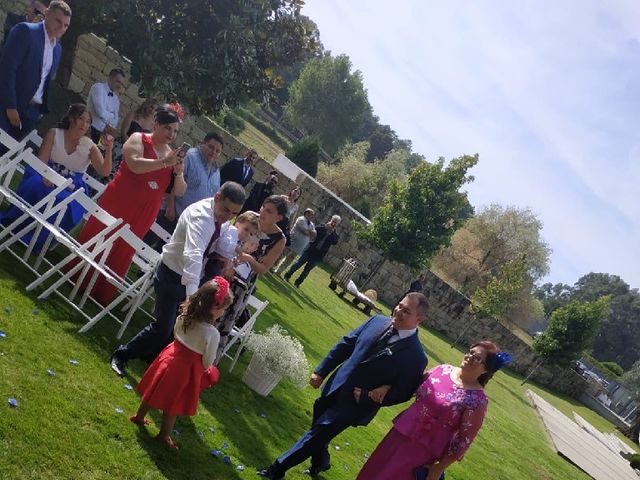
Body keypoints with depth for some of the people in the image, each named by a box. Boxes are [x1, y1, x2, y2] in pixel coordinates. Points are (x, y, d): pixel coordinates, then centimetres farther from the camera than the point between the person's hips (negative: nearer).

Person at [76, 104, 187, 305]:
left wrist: (179, 172, -14)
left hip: (143, 215, 4)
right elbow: (135, 165, -23)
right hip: (119, 203, -4)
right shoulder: (138, 139, -4)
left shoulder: (173, 155, 7)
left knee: (122, 254, 12)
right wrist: (165, 162, -28)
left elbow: (180, 192, 4)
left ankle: (102, 294, 26)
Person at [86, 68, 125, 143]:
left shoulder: (116, 98, 16)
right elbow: (101, 112, -17)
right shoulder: (98, 87, -4)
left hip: (105, 134, 5)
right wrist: (113, 116, -3)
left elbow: (116, 119, 5)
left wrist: (108, 127, -14)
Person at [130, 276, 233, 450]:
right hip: (189, 367, -5)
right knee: (174, 402, 14)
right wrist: (204, 369, 6)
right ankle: (164, 435, 33)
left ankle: (139, 416, 46)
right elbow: (208, 361, -17)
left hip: (172, 356, 5)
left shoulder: (184, 316, -14)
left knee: (157, 389, 25)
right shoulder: (212, 334, -29)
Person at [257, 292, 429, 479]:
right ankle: (320, 463, 53)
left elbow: (403, 392, -13)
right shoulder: (378, 321, -3)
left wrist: (366, 398, -17)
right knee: (319, 432, 23)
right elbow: (345, 345, 5)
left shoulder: (416, 357, -18)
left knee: (315, 436, 3)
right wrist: (321, 371, 5)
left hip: (353, 406, -5)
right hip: (333, 389, 5)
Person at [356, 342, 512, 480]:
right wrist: (387, 388, -4)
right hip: (401, 432, 5)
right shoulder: (444, 369, -2)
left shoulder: (477, 399, -18)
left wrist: (440, 467, -10)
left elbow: (464, 439, -14)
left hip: (424, 449, -5)